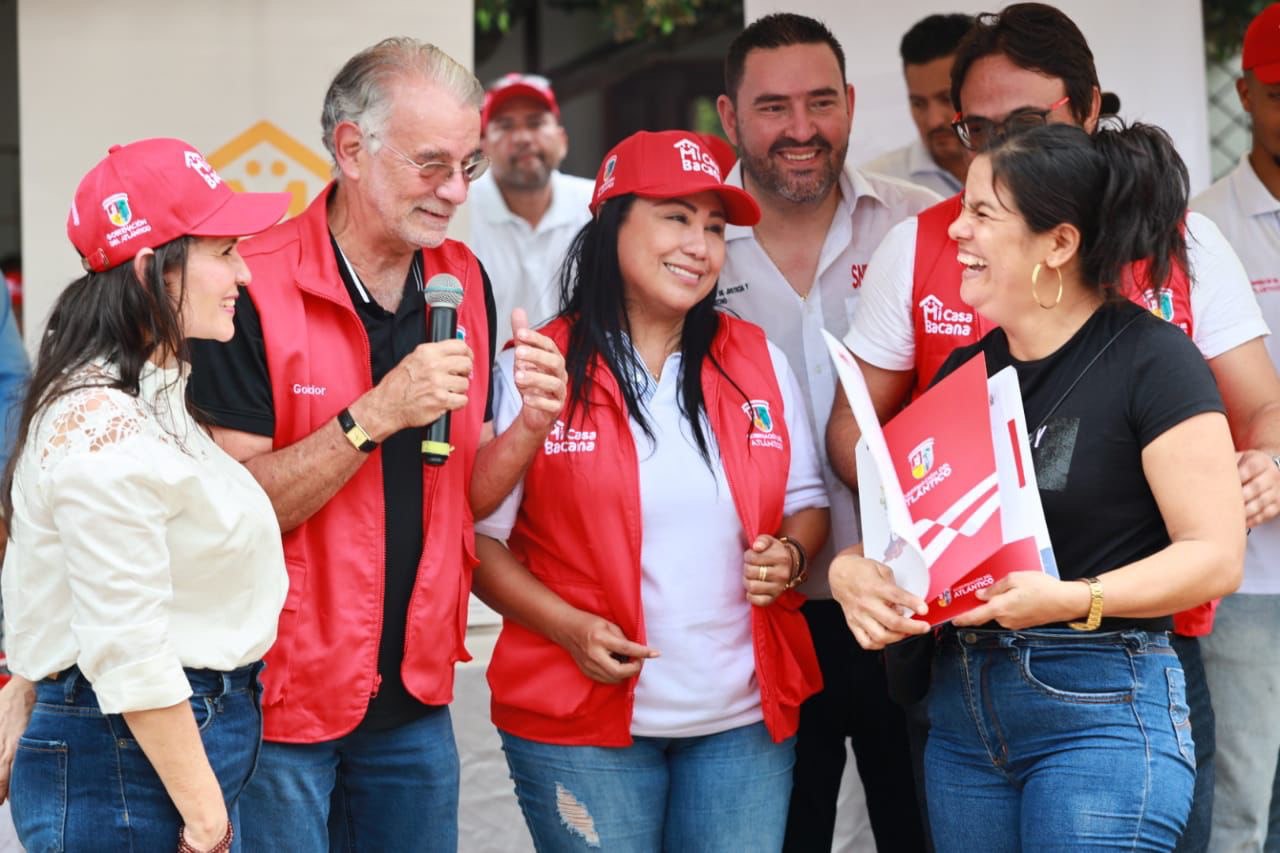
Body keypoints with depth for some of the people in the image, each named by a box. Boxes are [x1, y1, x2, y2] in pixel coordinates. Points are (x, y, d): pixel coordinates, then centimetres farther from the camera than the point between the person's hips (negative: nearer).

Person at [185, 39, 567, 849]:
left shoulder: (464, 281, 4)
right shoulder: (255, 287, -15)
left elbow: (465, 493, 9)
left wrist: (531, 427, -10)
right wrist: (376, 415, -25)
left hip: (415, 698, 6)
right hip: (281, 695, -5)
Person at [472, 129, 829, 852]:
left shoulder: (758, 361, 7)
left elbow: (806, 502, 15)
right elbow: (480, 535, -4)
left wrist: (790, 555, -7)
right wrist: (567, 626, -17)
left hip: (745, 717, 3)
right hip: (581, 724, -3)